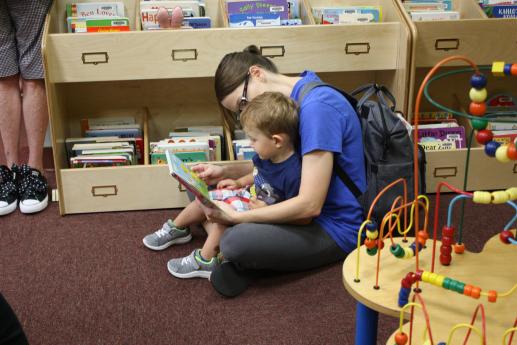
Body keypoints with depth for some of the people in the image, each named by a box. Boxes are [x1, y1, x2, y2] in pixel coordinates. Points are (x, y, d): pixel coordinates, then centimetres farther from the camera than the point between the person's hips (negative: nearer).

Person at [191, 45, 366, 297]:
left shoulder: (317, 106, -25)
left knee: (235, 242, -30)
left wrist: (234, 217, -22)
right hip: (306, 206, 10)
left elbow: (309, 205, -27)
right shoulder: (295, 100, 5)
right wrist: (225, 172, 4)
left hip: (337, 229, -10)